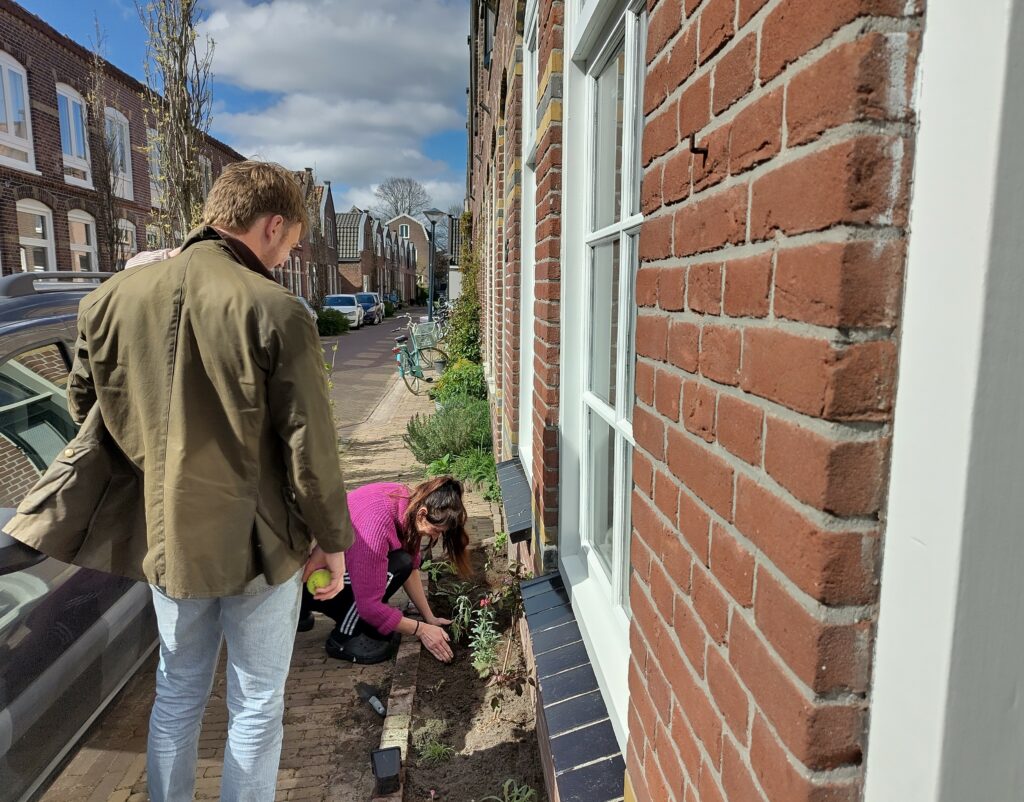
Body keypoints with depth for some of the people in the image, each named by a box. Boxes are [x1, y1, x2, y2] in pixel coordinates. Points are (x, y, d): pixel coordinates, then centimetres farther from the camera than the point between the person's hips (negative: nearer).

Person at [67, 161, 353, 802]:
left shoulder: (112, 299, -4)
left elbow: (84, 408, 10)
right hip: (258, 545, -4)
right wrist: (334, 540, -3)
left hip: (166, 540, 5)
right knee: (257, 704, 15)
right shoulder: (276, 312, -20)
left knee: (177, 695, 24)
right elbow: (311, 452, -17)